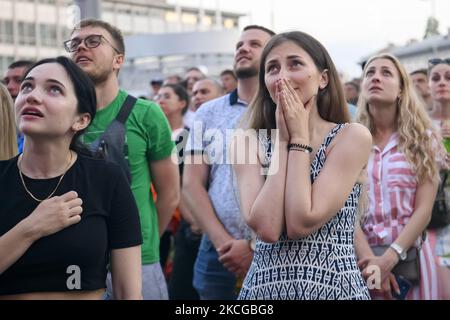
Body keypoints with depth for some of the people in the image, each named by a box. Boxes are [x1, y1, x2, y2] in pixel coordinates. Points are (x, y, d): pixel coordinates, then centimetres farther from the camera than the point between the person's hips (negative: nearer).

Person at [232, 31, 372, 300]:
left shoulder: (353, 136, -8)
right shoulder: (248, 141, -1)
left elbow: (302, 223, -18)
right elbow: (266, 228, -15)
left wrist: (298, 137, -12)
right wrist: (282, 141, -12)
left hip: (336, 287, -2)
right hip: (264, 287, 2)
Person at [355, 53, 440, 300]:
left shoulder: (422, 138, 3)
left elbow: (424, 210, -4)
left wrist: (389, 258, -16)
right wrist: (368, 258, -16)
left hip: (410, 256, 0)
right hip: (363, 258, 0)